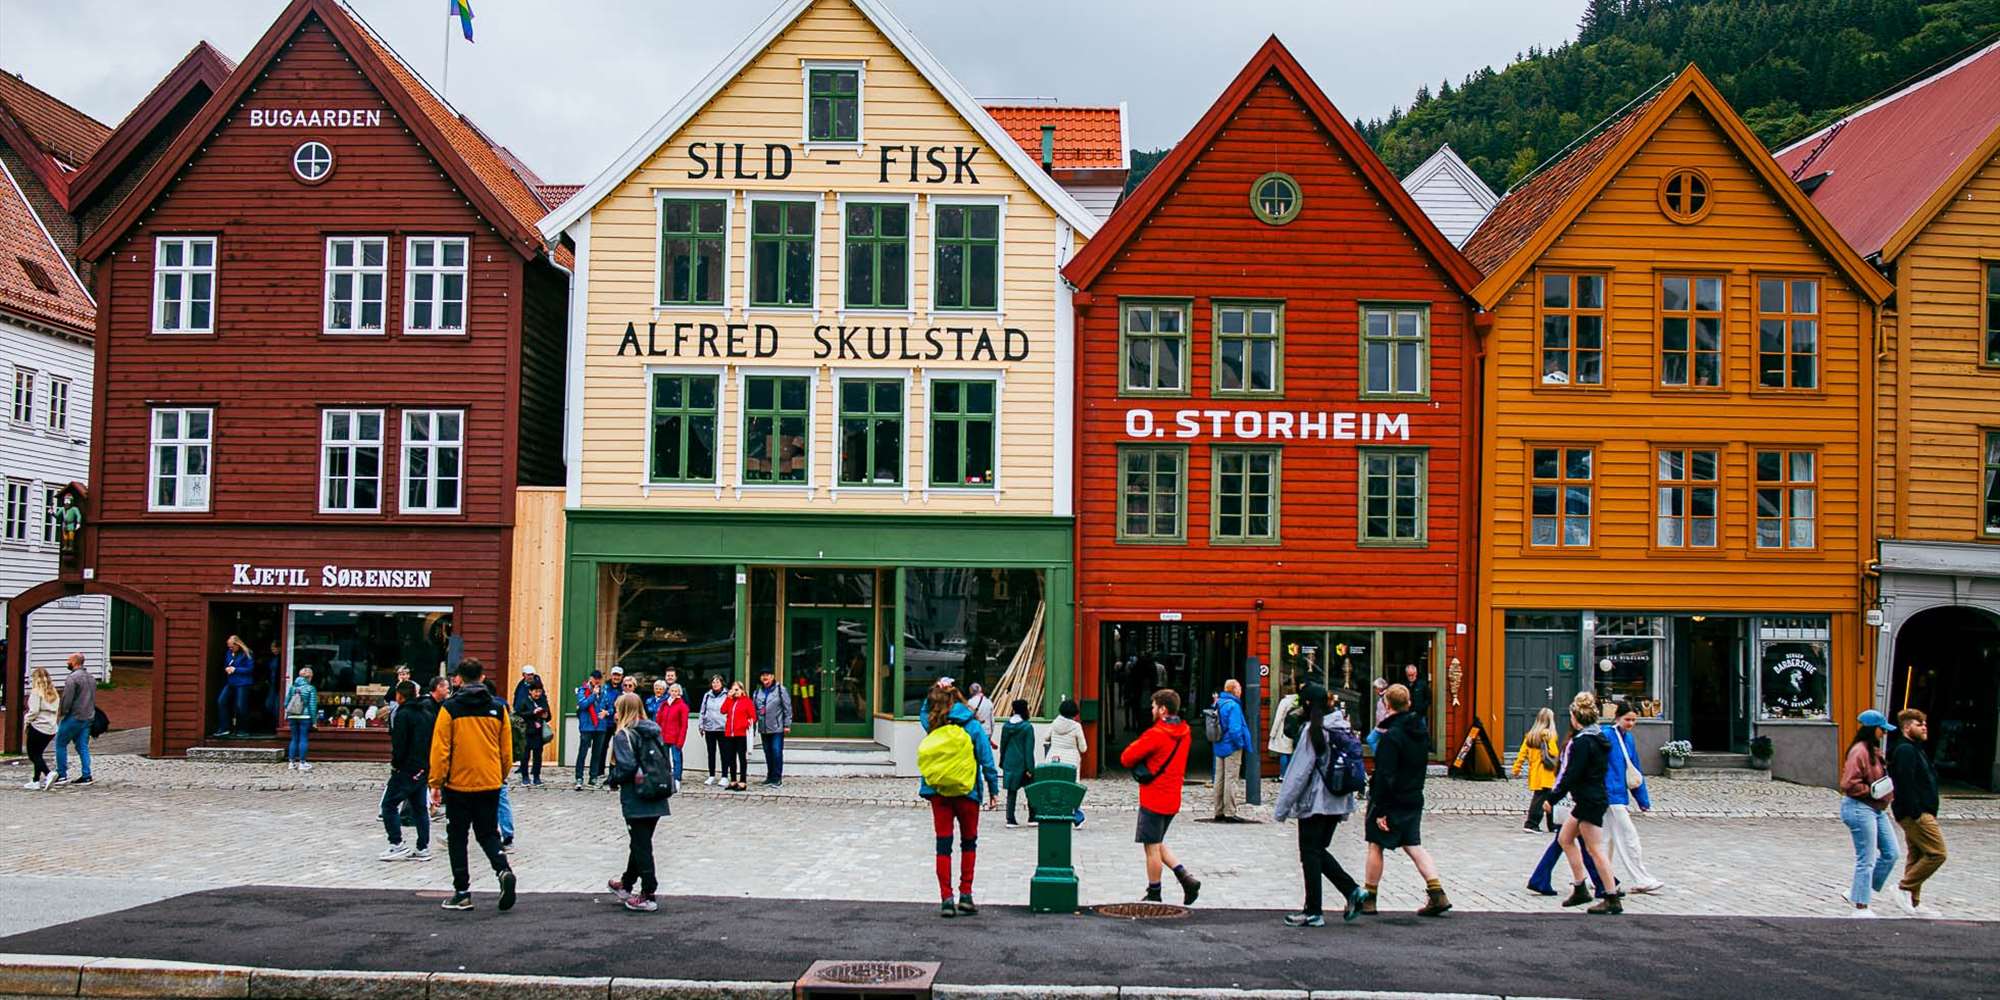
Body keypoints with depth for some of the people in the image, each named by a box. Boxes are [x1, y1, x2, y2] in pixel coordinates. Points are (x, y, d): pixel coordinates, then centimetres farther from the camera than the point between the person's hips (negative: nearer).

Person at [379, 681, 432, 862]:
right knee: (419, 808, 11)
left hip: (406, 769, -8)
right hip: (423, 769, 8)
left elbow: (399, 744, -16)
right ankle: (423, 848, 10)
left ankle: (397, 844, -5)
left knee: (389, 805, 0)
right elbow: (432, 742, 15)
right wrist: (426, 762, 16)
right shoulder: (426, 715, 13)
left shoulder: (402, 715, -12)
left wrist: (395, 763, -3)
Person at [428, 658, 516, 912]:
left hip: (458, 785, -3)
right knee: (488, 834, 13)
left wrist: (435, 783, 0)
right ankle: (503, 870, -13)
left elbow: (440, 749, -8)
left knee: (457, 838, 10)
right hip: (490, 785, 3)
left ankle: (462, 892, 10)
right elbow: (506, 750, 8)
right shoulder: (498, 708, 3)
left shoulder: (450, 708, -7)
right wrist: (502, 777, 23)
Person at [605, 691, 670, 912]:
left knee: (641, 846, -1)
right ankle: (627, 885, 37)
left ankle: (648, 896, 2)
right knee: (641, 842, 20)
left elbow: (627, 766, -22)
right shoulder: (653, 732, 8)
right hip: (656, 799, 7)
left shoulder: (623, 735, -13)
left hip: (636, 800, -7)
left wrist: (612, 780, -4)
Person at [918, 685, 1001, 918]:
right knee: (969, 843, 14)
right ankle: (965, 895, 10)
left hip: (938, 792, 1)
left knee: (943, 844, 5)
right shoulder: (973, 727, -6)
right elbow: (987, 761, -6)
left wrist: (936, 693, 15)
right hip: (967, 793, -1)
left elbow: (924, 712, 25)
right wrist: (994, 791, 1)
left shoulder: (932, 725, -1)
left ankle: (946, 899, 1)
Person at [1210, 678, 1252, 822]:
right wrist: (1241, 744, -12)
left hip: (1219, 747, 8)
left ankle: (1219, 812, 19)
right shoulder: (1233, 705, -19)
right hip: (1232, 748, -8)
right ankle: (1229, 813, -1)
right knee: (1231, 779, -3)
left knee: (1219, 779, 13)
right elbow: (1235, 729, -24)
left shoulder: (1219, 704, 7)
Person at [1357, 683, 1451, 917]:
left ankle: (1368, 898, 11)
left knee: (1376, 846, 4)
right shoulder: (1421, 730, 5)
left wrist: (1379, 810, -19)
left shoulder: (1391, 736, -20)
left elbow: (1385, 776, -21)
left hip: (1392, 801, -7)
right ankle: (1437, 894, 4)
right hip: (1414, 799, 7)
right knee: (1413, 845, 13)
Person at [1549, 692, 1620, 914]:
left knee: (1595, 849, -5)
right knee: (1565, 838, 17)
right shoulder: (1599, 737, 11)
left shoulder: (1582, 742, -18)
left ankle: (1613, 898, -1)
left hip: (1589, 801, -10)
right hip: (1595, 797, 10)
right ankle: (1580, 888, 20)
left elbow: (1571, 775, -20)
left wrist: (1553, 798, -12)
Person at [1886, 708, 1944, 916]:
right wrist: (1916, 813, -25)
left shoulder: (1915, 749, 20)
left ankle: (1913, 903, 16)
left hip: (1919, 813, 11)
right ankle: (1905, 888, -5)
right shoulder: (1905, 750, -14)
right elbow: (1905, 784, -23)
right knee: (1937, 853, -12)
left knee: (1917, 856, 12)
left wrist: (1929, 812, 19)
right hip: (1916, 813, -11)